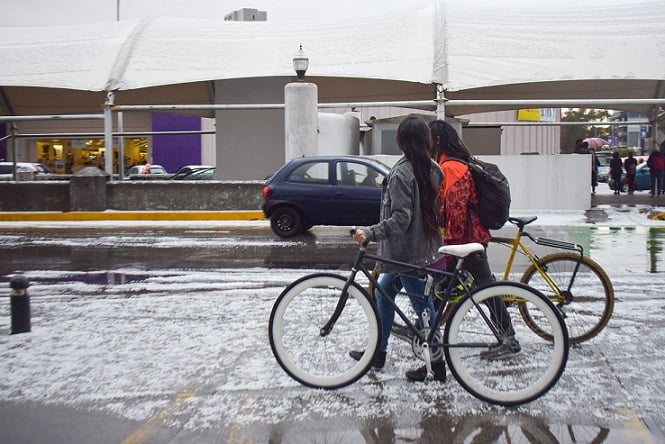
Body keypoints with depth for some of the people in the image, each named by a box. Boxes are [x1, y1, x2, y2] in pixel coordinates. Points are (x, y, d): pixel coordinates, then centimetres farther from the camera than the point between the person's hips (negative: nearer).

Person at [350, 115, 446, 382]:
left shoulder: (401, 173, -19)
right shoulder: (433, 169, 5)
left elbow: (400, 219, -25)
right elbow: (438, 207, 13)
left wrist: (369, 233, -27)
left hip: (406, 252, -9)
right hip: (426, 247, 9)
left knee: (424, 308, 1)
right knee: (383, 293, 20)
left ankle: (437, 366, 13)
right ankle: (378, 352, 29)